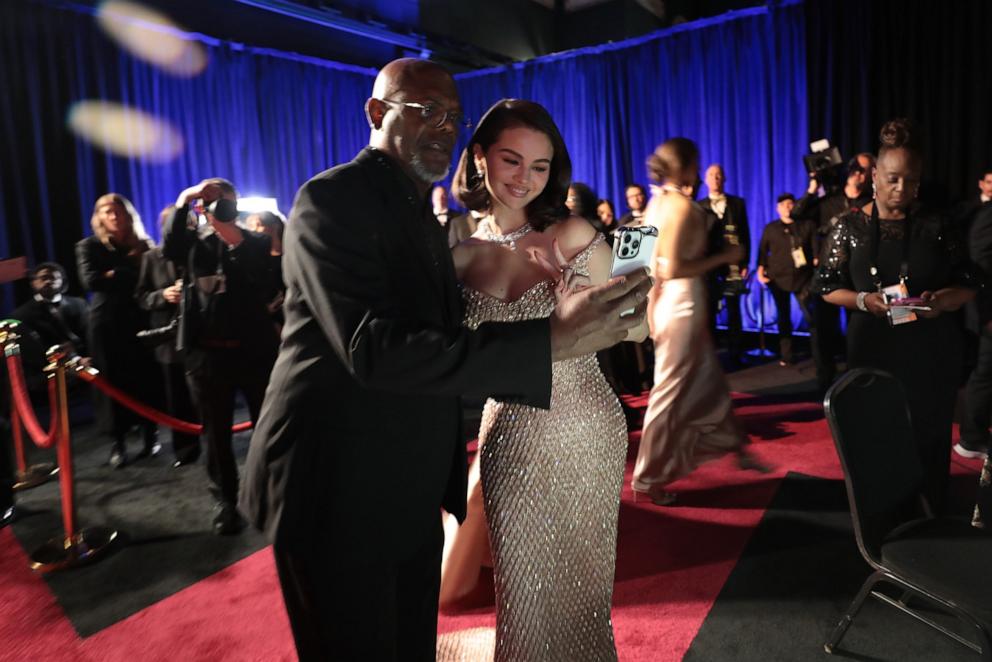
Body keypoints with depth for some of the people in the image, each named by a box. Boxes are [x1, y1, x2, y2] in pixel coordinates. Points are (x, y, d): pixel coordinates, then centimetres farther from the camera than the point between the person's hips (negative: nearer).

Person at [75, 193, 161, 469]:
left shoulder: (142, 245, 10)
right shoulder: (89, 246, 6)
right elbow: (91, 281, -10)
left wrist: (113, 275, -15)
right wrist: (128, 269, -7)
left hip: (139, 319, 1)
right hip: (107, 322, -1)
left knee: (146, 378, -2)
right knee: (112, 381, 1)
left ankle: (151, 435, 11)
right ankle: (117, 443, 8)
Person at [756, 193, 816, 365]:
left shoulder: (806, 225, 7)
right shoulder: (770, 228, 9)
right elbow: (762, 251, 8)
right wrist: (760, 269, -4)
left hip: (803, 278, -1)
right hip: (778, 279, 1)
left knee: (810, 316, -8)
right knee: (783, 317, 7)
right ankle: (785, 356, 14)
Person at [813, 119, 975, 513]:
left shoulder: (937, 226, 3)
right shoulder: (850, 226, 0)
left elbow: (968, 285, 6)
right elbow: (827, 286, 1)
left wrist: (942, 299, -16)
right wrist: (861, 299, -17)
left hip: (932, 349, 1)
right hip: (873, 348, -1)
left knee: (928, 434, 5)